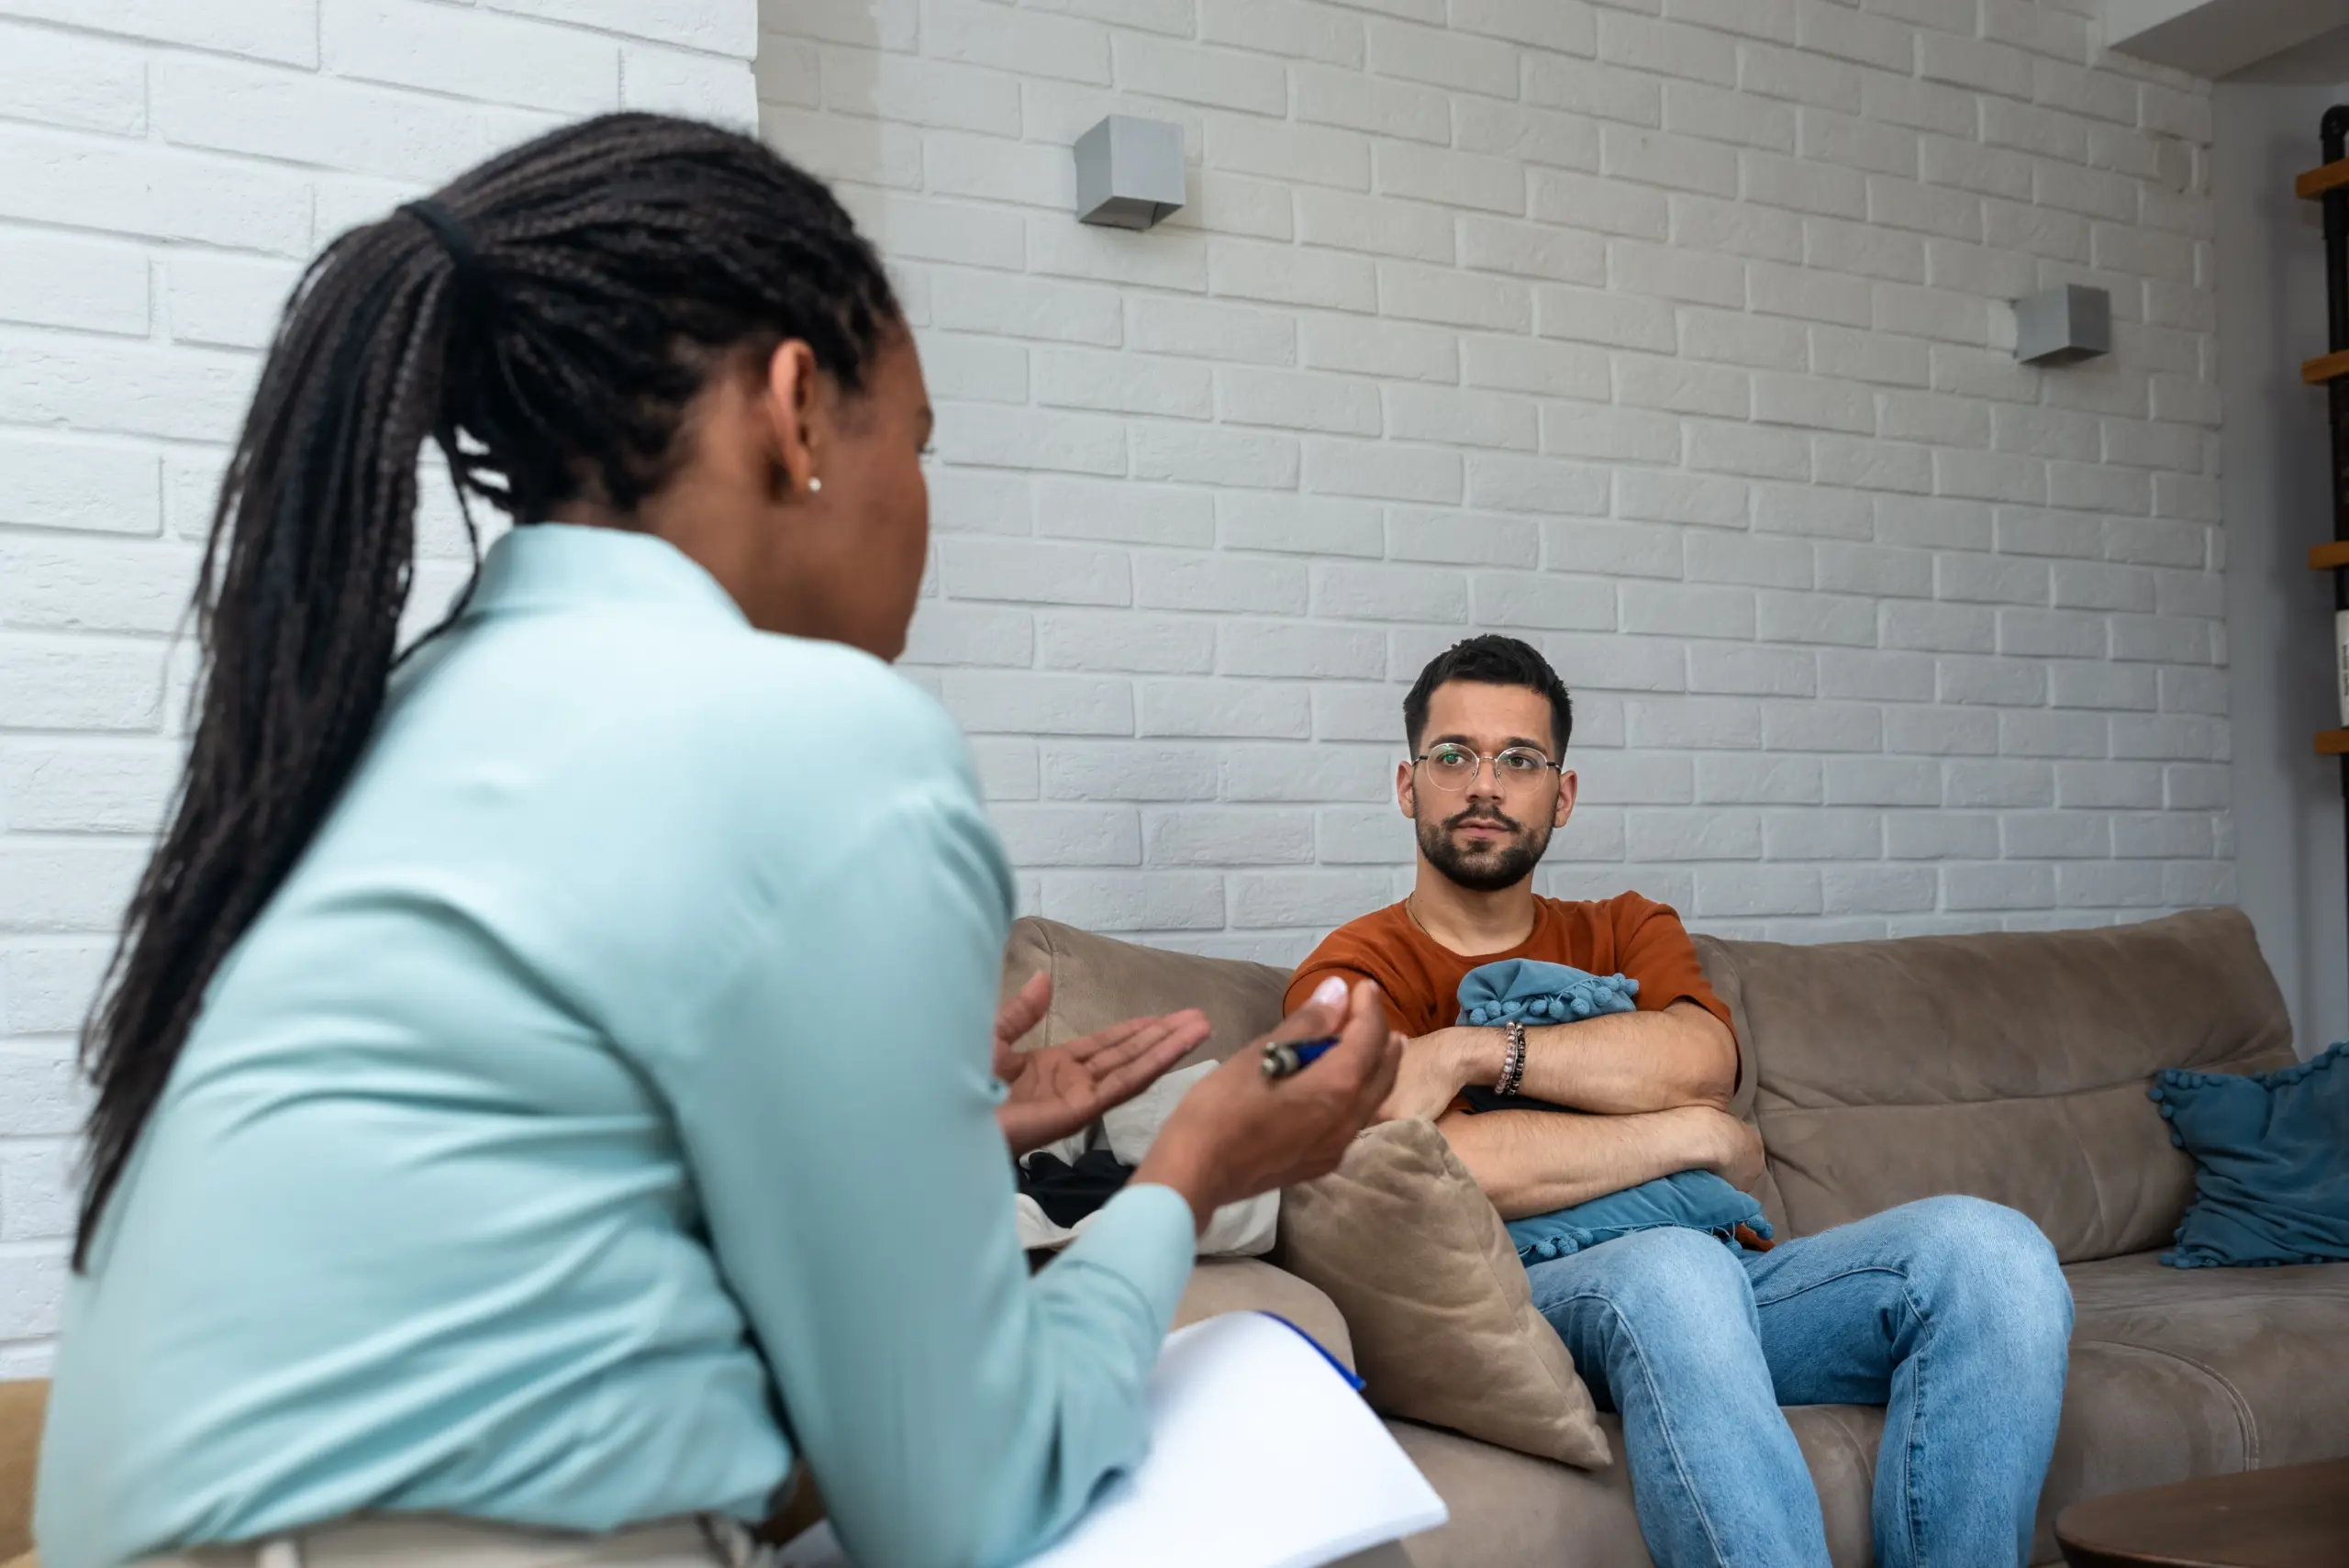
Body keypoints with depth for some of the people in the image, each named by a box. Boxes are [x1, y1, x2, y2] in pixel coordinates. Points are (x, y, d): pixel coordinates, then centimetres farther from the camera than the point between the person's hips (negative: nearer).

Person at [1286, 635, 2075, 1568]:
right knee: (1675, 1270, -38)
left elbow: (1701, 1060, -1)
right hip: (1525, 1296, -5)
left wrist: (1471, 1051, -11)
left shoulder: (1624, 933, 23)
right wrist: (1702, 1138, -3)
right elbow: (1450, 1167, -13)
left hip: (1718, 1276, 5)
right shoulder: (1354, 976, 7)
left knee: (1989, 1247, -20)